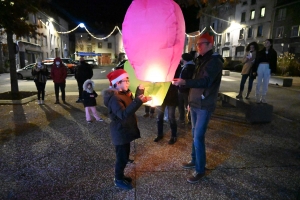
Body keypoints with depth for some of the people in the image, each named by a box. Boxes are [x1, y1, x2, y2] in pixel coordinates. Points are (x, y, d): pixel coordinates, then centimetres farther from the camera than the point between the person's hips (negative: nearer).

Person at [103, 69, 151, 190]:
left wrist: (140, 92, -4)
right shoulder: (114, 98, -25)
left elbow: (131, 107, 8)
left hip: (125, 131, 9)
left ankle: (119, 176, 39)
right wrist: (138, 102, -44)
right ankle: (118, 180, 25)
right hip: (120, 133, -9)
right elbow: (124, 114, -38)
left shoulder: (124, 93, 6)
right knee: (122, 157, 6)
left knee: (124, 156, 21)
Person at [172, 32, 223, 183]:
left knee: (198, 137, -7)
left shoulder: (215, 61, -14)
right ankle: (195, 160, 32)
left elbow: (205, 81, -30)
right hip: (195, 104, 9)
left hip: (204, 106, -9)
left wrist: (184, 82, -43)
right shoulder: (203, 61, 15)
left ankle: (200, 170, 7)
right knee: (195, 134, 16)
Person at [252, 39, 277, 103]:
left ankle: (263, 97, 9)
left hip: (268, 68, 0)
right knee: (258, 83, 2)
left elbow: (274, 62, 3)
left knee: (265, 84, 3)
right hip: (260, 67, 1)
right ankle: (257, 97, 7)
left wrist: (273, 71, -6)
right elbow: (256, 61, 6)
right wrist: (254, 70, 0)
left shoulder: (273, 52, 7)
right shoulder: (260, 52, 9)